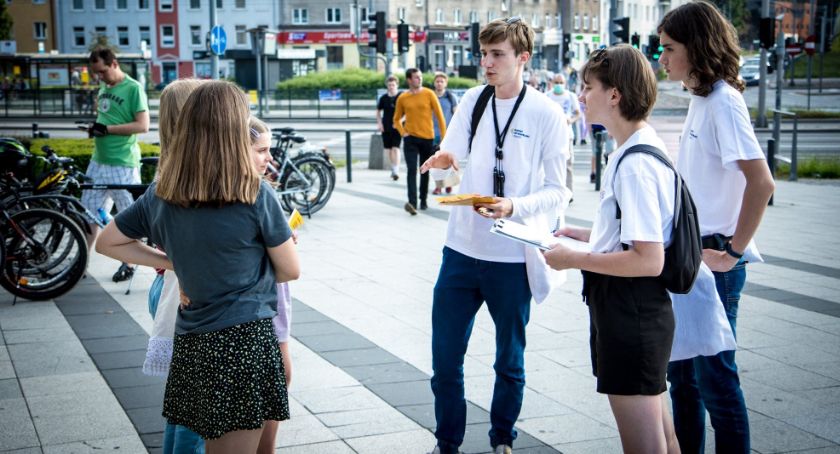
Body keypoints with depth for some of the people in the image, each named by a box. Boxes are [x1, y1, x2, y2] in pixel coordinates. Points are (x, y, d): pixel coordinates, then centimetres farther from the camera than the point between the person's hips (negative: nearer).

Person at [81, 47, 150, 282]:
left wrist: (107, 129, -20)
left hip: (123, 164, -8)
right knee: (89, 213, 8)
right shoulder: (103, 89, 14)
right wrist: (95, 129, 4)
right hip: (98, 161, 8)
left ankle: (127, 263, 14)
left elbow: (143, 125, -16)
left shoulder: (133, 88, -9)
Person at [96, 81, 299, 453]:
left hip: (191, 344, 5)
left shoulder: (161, 195, 2)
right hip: (245, 339, -5)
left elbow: (107, 243, 15)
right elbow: (290, 271, -2)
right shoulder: (256, 195, -12)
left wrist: (170, 263, 10)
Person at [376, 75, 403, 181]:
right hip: (386, 128, 4)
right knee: (389, 149, 9)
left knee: (396, 148, -14)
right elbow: (378, 111, 17)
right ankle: (393, 169, 24)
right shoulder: (384, 98, 4)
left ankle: (396, 171, -15)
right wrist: (379, 122, 4)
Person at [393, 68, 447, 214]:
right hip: (410, 139, 0)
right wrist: (402, 133, -1)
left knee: (425, 171, 10)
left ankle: (423, 200, 24)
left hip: (427, 138, 0)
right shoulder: (402, 98, 2)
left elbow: (439, 116, 0)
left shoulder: (429, 94, -2)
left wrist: (444, 137, -4)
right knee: (412, 170, -12)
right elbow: (397, 119, 15)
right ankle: (412, 203, -21)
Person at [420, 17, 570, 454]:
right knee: (445, 358, 8)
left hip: (511, 259, -3)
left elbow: (557, 192, -7)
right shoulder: (473, 99, 5)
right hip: (461, 249, 4)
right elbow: (451, 154, 11)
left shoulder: (547, 115, -8)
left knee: (509, 361, 13)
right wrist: (443, 160, -12)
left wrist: (513, 207, -24)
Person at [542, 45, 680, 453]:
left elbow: (648, 260, -25)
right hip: (635, 309, 11)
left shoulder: (635, 164, -21)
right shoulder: (642, 149, 10)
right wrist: (586, 236, 14)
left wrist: (574, 259, -18)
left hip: (632, 312, -11)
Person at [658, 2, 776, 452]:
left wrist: (733, 252, -19)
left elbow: (761, 183, -25)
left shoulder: (723, 101, -16)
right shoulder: (700, 99, 12)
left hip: (712, 260, -9)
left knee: (714, 378, 0)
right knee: (681, 373, 17)